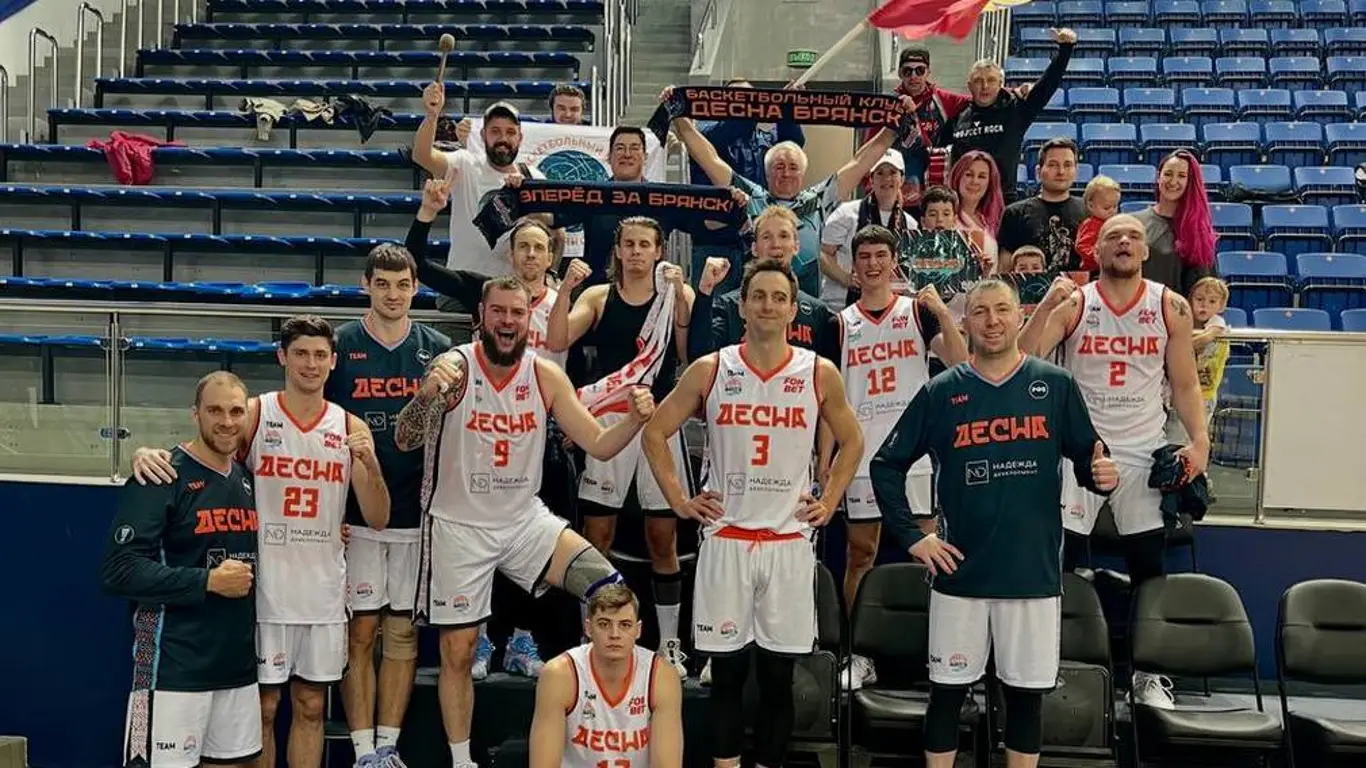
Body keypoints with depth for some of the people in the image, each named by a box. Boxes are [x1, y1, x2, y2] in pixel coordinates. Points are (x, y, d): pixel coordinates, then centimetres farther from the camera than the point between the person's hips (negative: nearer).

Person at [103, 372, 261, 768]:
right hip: (174, 667, -7)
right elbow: (119, 571, -17)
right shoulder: (163, 479, -10)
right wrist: (207, 581, -20)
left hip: (239, 664, 7)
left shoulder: (247, 479, 12)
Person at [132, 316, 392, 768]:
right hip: (264, 590, -2)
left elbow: (378, 521, 0)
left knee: (310, 707, 13)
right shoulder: (254, 415, -3)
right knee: (262, 707, 7)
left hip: (324, 592, 2)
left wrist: (371, 464, -18)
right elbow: (196, 458, -4)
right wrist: (149, 453, -26)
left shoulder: (351, 429, 2)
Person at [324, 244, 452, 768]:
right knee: (360, 631, 2)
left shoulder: (438, 349, 5)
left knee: (404, 632, 8)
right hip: (356, 514, -2)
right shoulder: (340, 346, 0)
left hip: (419, 513, 2)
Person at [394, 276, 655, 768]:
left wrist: (635, 420, -24)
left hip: (525, 520, 3)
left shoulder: (546, 376, -4)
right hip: (458, 526, -3)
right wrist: (427, 393, -45)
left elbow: (598, 446, -3)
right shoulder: (454, 367, -15)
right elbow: (404, 441, -25)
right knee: (458, 651, 6)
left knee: (611, 592, -13)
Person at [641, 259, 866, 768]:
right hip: (726, 538, 0)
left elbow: (852, 442, 14)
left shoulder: (820, 374, 1)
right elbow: (656, 433, 8)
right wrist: (678, 500, 1)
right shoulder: (709, 371, 0)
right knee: (727, 671, 6)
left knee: (778, 676, 6)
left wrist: (828, 502, 5)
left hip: (790, 541, 1)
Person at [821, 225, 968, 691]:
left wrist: (943, 313, -20)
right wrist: (824, 459, 1)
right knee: (860, 552, 6)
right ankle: (860, 656, 15)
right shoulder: (841, 324, 8)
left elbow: (960, 366, -9)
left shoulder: (918, 311, 4)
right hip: (862, 455, 2)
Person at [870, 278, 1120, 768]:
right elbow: (886, 465, 5)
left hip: (1034, 572, 0)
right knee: (948, 690, 8)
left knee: (1027, 694, 10)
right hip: (960, 571, 0)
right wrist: (911, 536, -1)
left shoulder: (1056, 386, 2)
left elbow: (1088, 459, 7)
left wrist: (1103, 475, -17)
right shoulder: (941, 392, 1)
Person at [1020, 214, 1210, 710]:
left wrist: (1199, 439, -9)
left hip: (1143, 453, 2)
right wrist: (1047, 304, -25)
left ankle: (1148, 675, 18)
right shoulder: (1072, 303, -4)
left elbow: (1184, 385, 4)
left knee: (1149, 566, 5)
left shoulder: (1171, 308, 1)